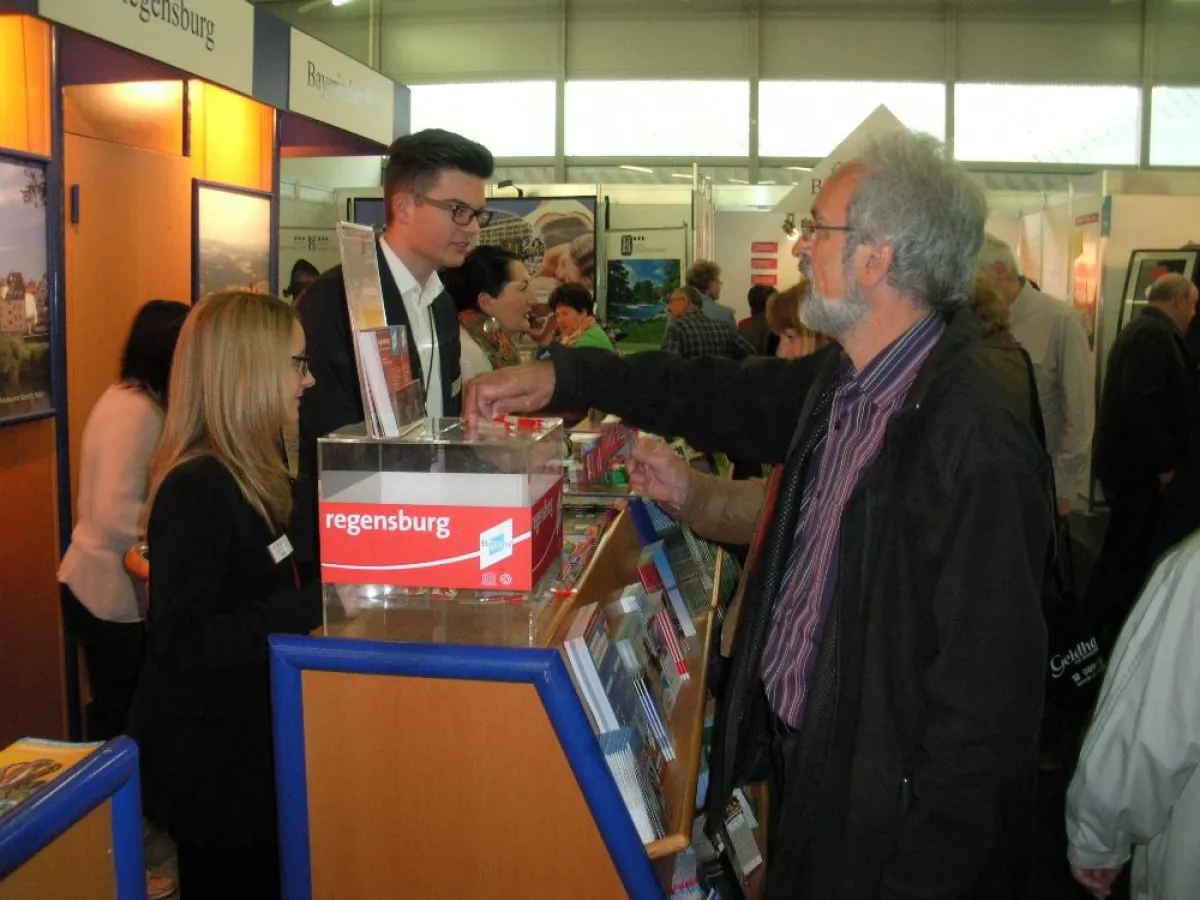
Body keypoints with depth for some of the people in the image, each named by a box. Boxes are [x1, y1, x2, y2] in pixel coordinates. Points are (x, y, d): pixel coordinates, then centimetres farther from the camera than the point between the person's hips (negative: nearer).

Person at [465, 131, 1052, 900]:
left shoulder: (978, 449, -28)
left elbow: (986, 704, -26)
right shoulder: (837, 383, -1)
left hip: (877, 809, -8)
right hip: (793, 755, 8)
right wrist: (559, 377, 10)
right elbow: (719, 395, 14)